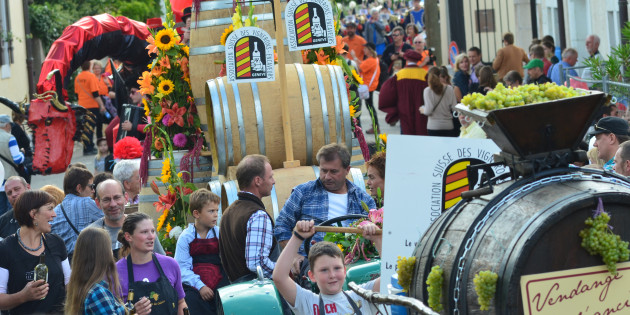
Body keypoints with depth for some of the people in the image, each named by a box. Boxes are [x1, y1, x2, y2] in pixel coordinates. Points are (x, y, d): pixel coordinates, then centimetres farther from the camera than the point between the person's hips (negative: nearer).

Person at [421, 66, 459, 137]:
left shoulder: (427, 91, -7)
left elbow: (428, 111, -12)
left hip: (433, 127, -2)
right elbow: (454, 108, 0)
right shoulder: (449, 89, -1)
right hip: (449, 126, 2)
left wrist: (422, 109, 9)